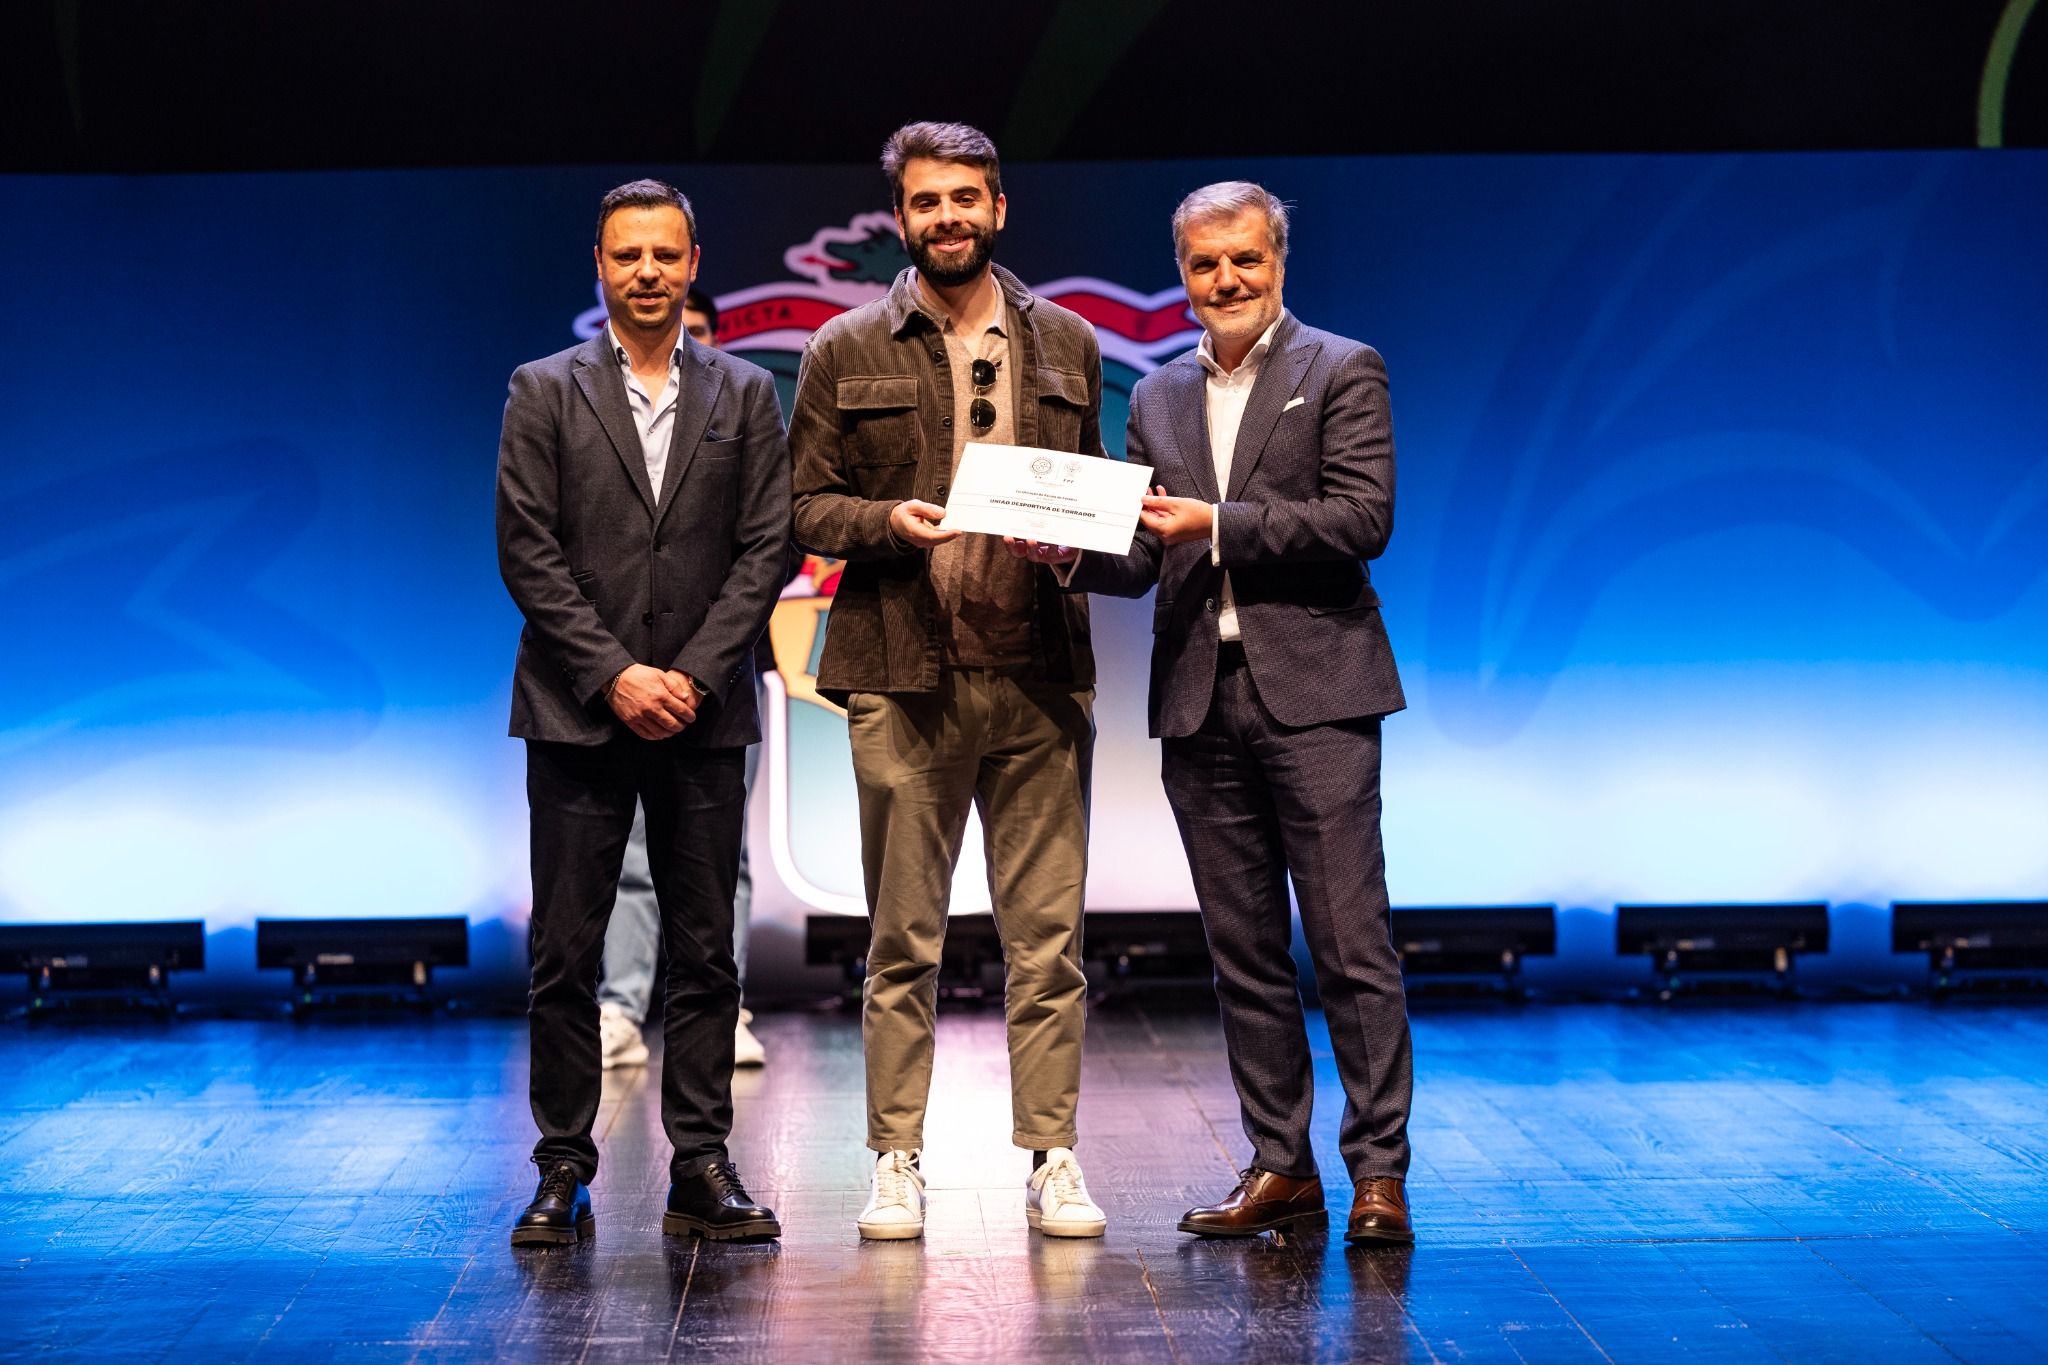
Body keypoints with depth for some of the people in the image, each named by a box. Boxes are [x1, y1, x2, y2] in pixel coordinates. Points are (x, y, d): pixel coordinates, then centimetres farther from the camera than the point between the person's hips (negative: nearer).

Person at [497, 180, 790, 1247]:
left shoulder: (744, 396, 10)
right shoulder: (545, 392, 5)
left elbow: (766, 549, 3)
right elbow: (527, 551, -2)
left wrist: (695, 675, -9)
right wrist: (613, 676, -11)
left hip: (702, 716, 1)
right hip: (578, 716, -1)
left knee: (704, 952, 4)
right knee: (564, 953, 0)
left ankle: (701, 1170, 10)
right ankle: (564, 1175, 7)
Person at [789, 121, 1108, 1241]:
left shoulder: (1066, 346, 13)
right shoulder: (847, 353, 7)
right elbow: (806, 506, 6)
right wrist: (890, 521, -13)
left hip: (1038, 680, 1)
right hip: (903, 679, -1)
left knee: (1048, 936, 3)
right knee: (902, 938, 4)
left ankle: (1051, 1158, 11)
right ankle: (896, 1161, 12)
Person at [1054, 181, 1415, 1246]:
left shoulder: (1342, 371, 2)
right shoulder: (1158, 398, 17)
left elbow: (1363, 517, -10)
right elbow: (1143, 560, 14)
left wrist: (1218, 524, -15)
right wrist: (1069, 551, -7)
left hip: (1312, 692, -5)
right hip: (1201, 705, 5)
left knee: (1350, 945, -5)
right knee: (1243, 952, 8)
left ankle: (1378, 1170, 1)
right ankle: (1280, 1167, 15)